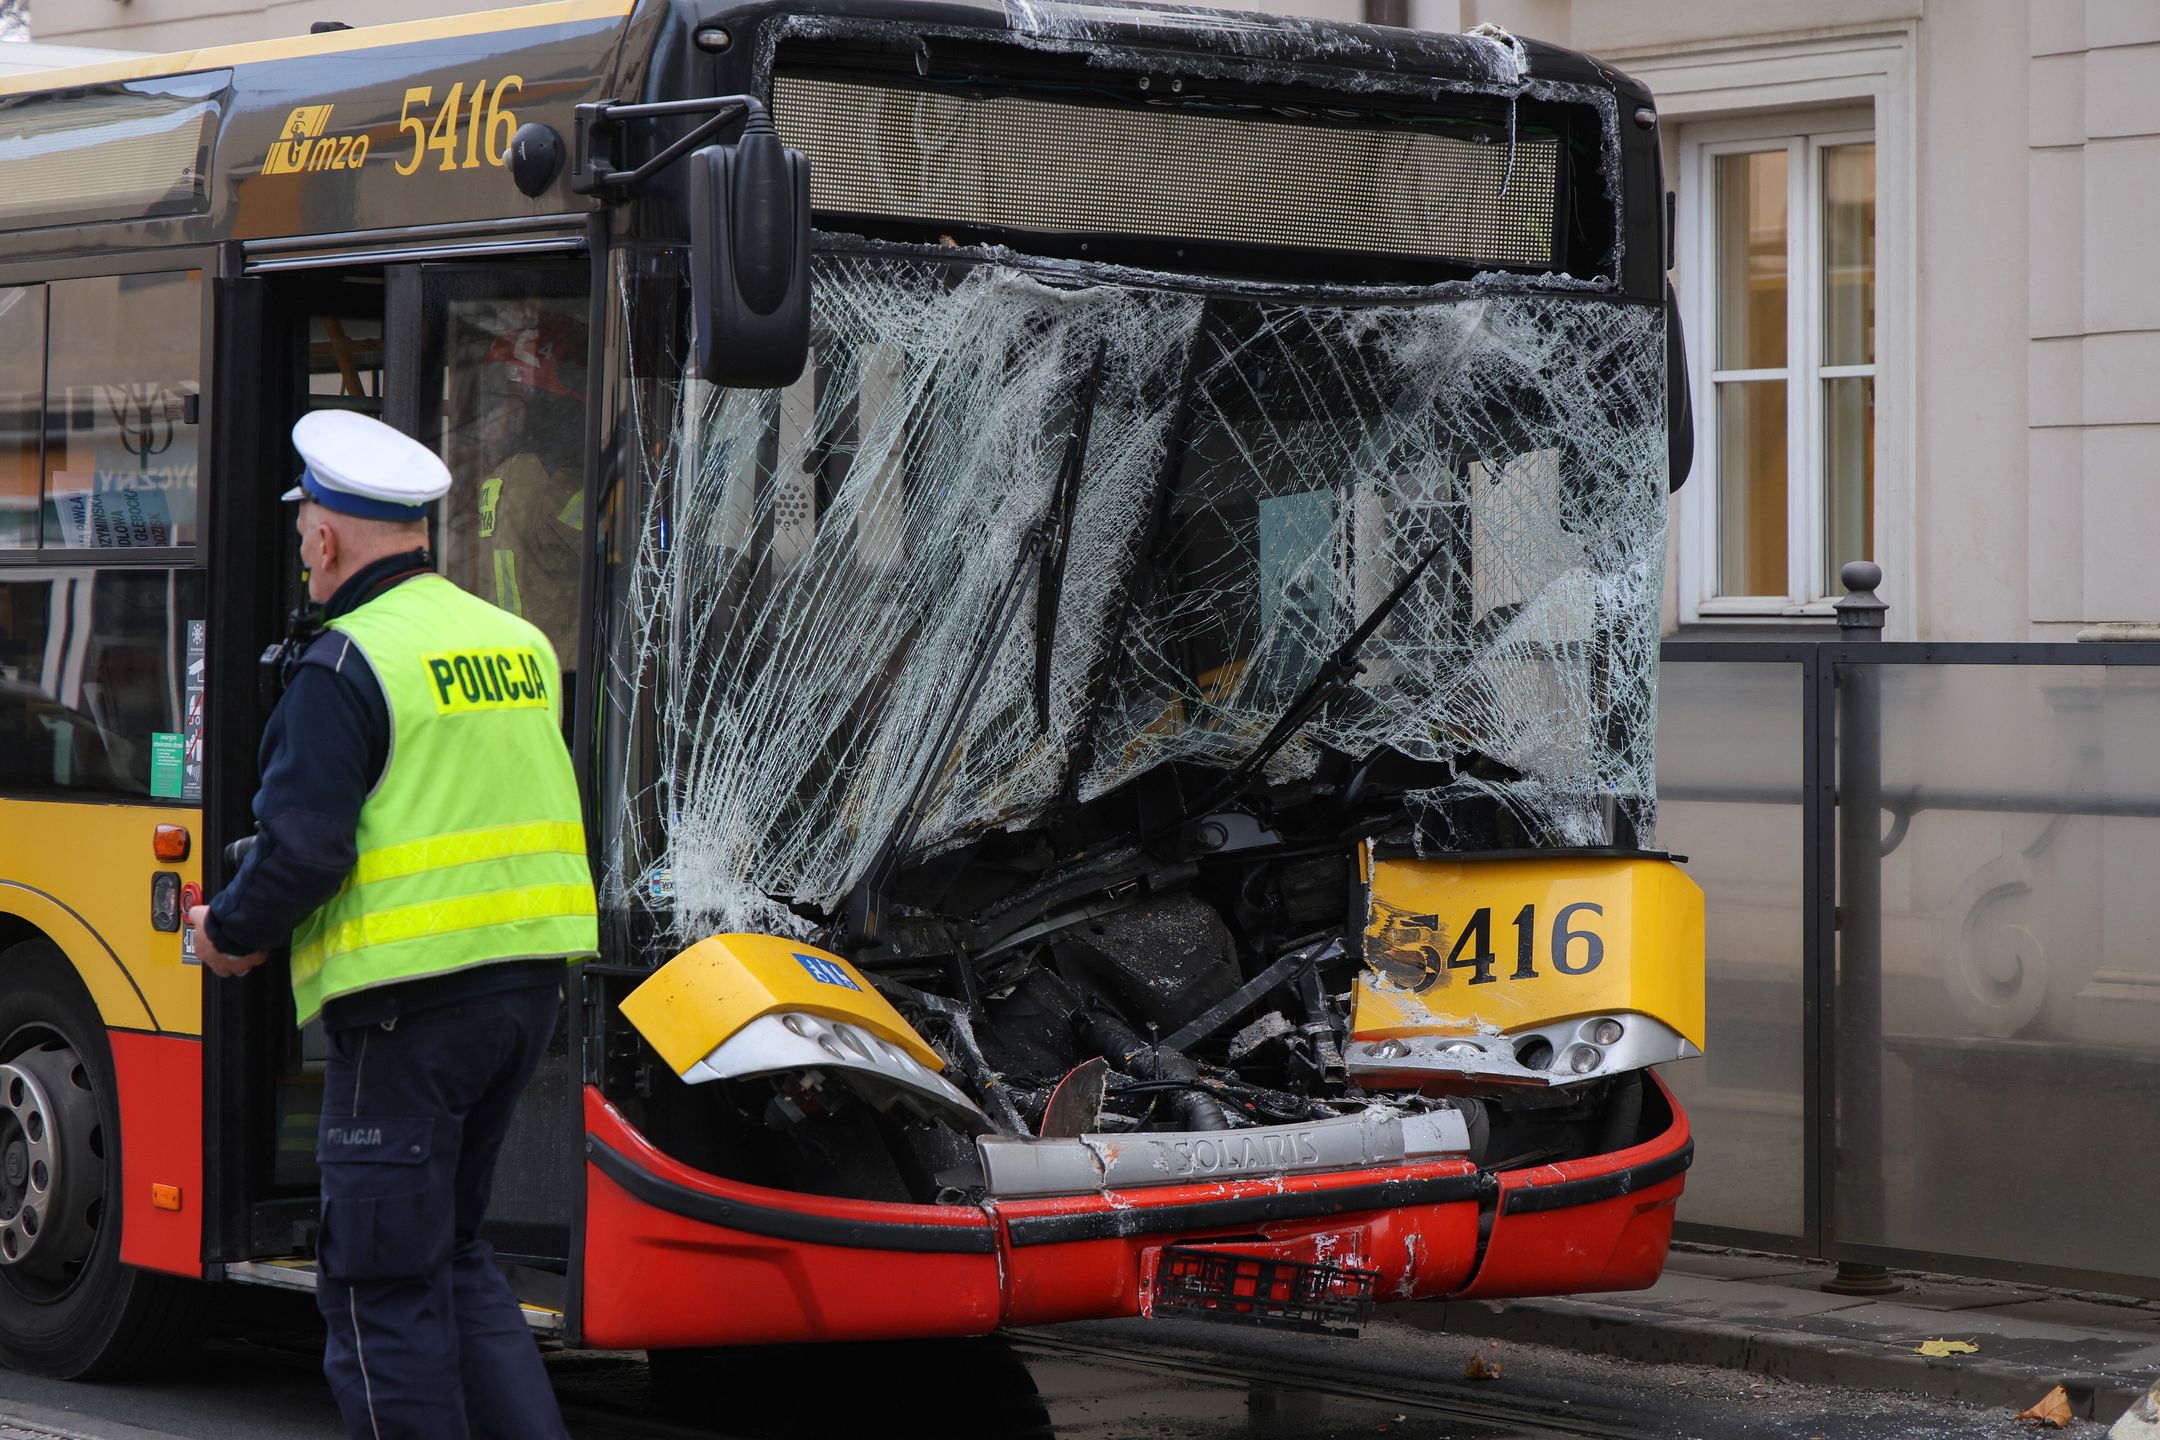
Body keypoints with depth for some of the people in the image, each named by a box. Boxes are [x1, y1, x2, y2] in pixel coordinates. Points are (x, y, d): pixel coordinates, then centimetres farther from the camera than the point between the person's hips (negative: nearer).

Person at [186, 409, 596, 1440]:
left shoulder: (348, 666, -11)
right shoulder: (519, 642, 12)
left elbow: (303, 845, -17)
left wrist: (233, 933, 2)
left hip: (409, 1004, -8)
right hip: (528, 977, 8)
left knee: (380, 1275, 1)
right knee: (449, 1247, 19)